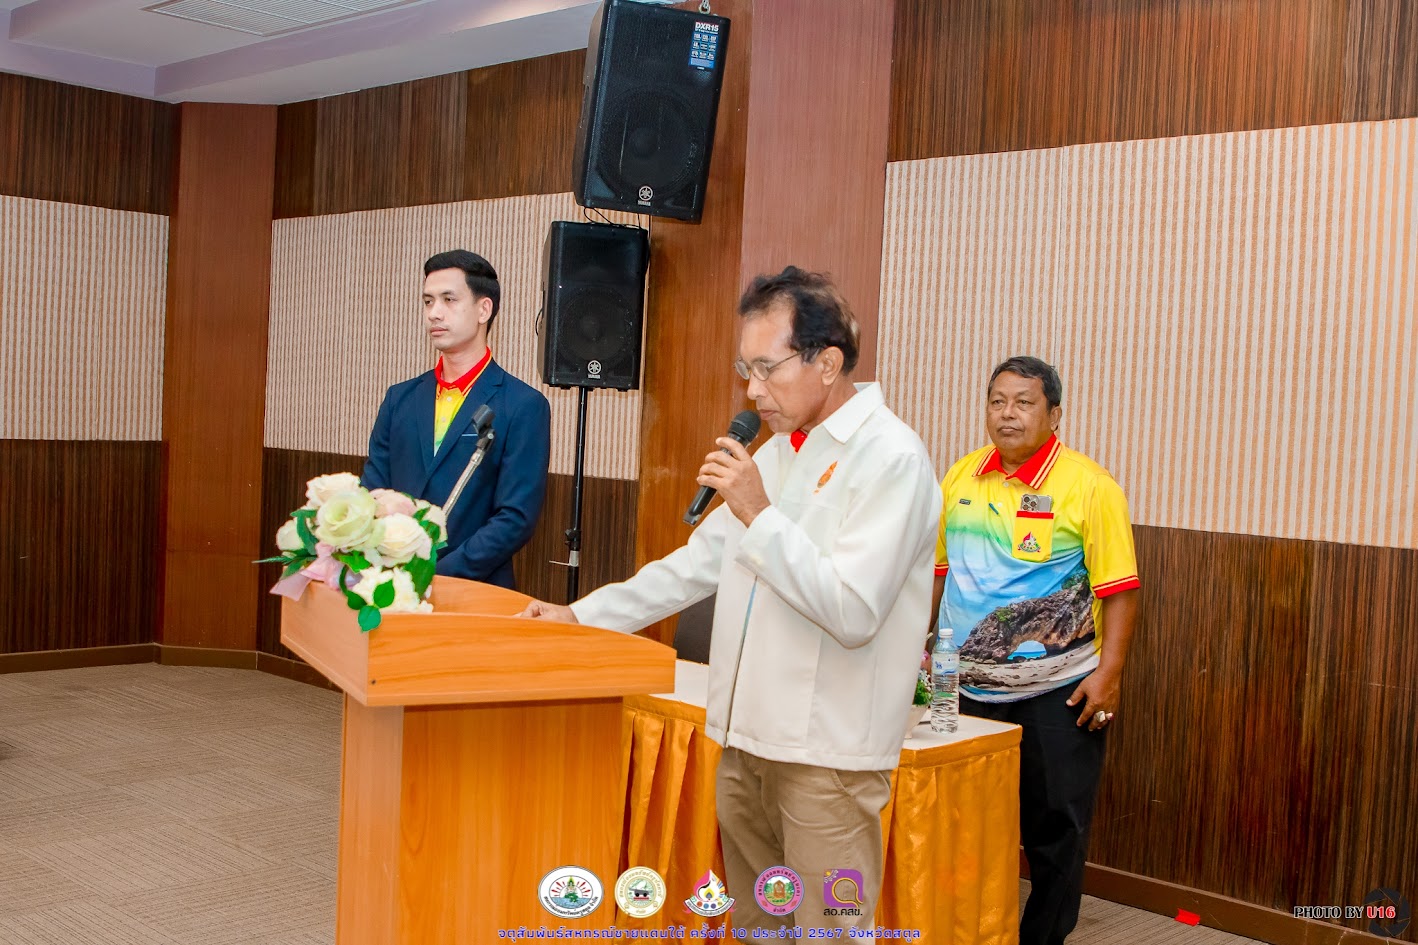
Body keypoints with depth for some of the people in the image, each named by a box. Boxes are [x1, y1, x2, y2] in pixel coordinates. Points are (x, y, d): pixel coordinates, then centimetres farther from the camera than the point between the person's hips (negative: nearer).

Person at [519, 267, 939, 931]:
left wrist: (760, 515, -19)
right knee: (753, 924, 17)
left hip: (827, 754, -8)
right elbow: (699, 563, 19)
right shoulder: (778, 453, 15)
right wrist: (581, 616, 14)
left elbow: (854, 612, -21)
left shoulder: (891, 458, -13)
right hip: (748, 739, 8)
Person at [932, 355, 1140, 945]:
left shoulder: (1088, 485, -9)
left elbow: (1118, 588, -11)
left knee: (1054, 826, 5)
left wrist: (1109, 674, -17)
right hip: (967, 684, 4)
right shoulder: (961, 477, 6)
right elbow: (936, 565, 13)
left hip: (1058, 690, -4)